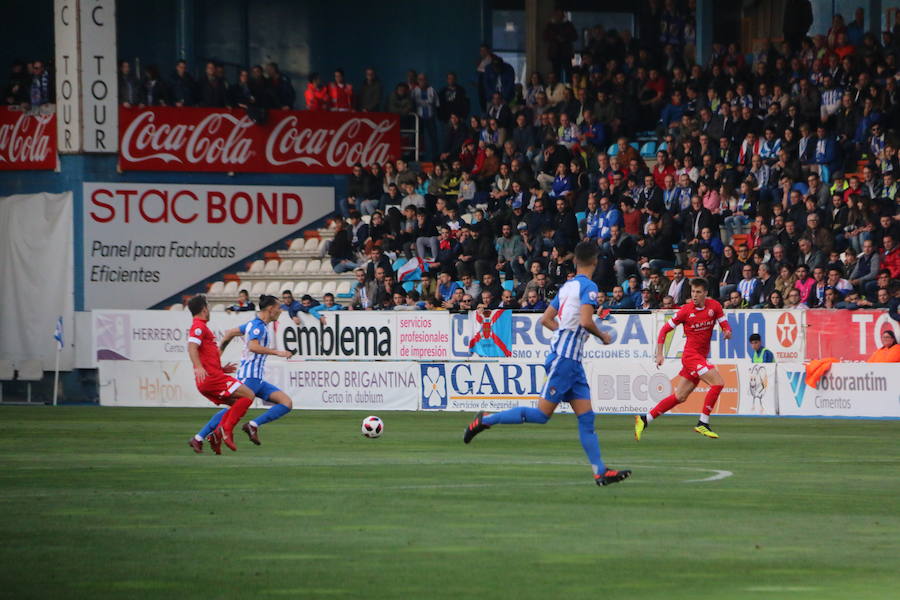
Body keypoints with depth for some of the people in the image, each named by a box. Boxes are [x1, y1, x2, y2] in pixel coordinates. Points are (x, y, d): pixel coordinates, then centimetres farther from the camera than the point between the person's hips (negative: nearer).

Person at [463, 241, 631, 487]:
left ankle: (600, 471, 2)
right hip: (564, 359, -9)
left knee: (586, 417, 4)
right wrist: (602, 336, -5)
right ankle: (486, 420, 2)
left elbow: (546, 319, 19)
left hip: (572, 360, 9)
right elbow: (586, 321, -23)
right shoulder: (588, 286, -10)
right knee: (542, 414, -6)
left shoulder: (567, 286, 15)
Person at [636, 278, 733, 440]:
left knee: (679, 397, 7)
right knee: (718, 382, -19)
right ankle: (702, 423, -14)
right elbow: (665, 329, -1)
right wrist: (659, 354, -6)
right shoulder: (686, 310, -9)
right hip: (691, 355, -6)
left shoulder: (714, 306, 2)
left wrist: (727, 332, -20)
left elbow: (725, 325, 5)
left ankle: (644, 419, 14)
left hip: (701, 357, 6)